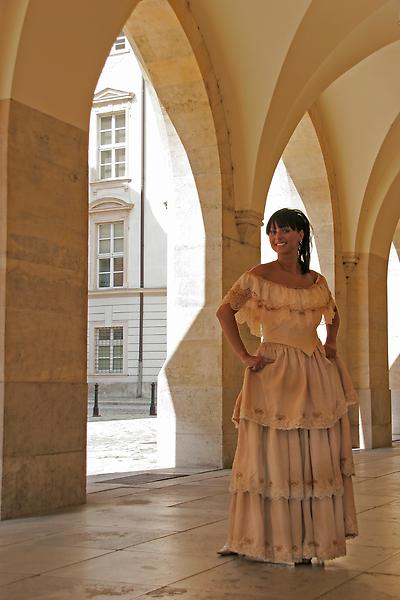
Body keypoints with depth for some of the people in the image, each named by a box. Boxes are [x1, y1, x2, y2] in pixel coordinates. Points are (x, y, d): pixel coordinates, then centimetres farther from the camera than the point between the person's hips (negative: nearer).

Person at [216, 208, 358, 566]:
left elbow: (333, 315, 28)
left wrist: (330, 345, 11)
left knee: (315, 457, 5)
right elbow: (225, 311, -1)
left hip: (315, 375, 4)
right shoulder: (259, 276, -1)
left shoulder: (317, 281, 11)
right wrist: (244, 356, -7)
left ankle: (311, 540, 15)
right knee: (272, 455, -2)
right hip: (273, 373, -4)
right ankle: (266, 538, 10)